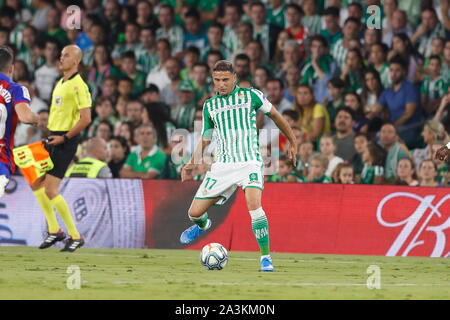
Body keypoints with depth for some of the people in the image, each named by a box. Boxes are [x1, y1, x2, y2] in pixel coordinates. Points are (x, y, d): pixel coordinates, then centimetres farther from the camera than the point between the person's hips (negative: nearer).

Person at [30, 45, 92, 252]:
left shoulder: (78, 85, -14)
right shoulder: (60, 83, 14)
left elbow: (86, 119, -20)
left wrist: (64, 138, -17)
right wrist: (50, 136, 15)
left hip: (65, 141, -9)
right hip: (53, 138, 9)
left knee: (50, 190, -12)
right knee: (36, 183, 10)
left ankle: (75, 236, -2)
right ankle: (54, 230, 19)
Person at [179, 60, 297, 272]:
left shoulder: (250, 96, 1)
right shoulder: (210, 106, 12)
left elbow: (274, 115, 14)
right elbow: (205, 139, 20)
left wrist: (292, 141, 21)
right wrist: (192, 163, 6)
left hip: (250, 161, -4)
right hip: (223, 165, 4)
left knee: (254, 203, -30)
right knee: (194, 212, 1)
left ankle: (266, 258, -19)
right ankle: (202, 225, 42)